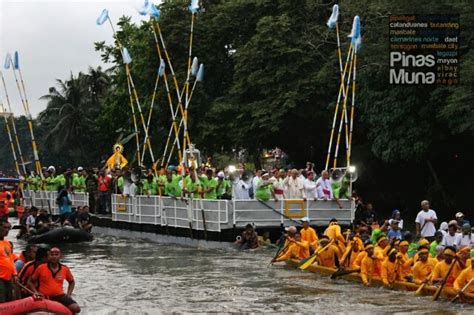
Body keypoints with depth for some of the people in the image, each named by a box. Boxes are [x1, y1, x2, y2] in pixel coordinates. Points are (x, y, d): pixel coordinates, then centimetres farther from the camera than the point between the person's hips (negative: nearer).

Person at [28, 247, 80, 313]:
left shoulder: (65, 269, 5)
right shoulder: (41, 268, -1)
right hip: (44, 297, -1)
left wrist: (69, 294, 9)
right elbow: (30, 281, 8)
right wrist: (36, 292, -6)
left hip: (60, 296, 1)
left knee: (76, 308, -20)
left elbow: (71, 282, 24)